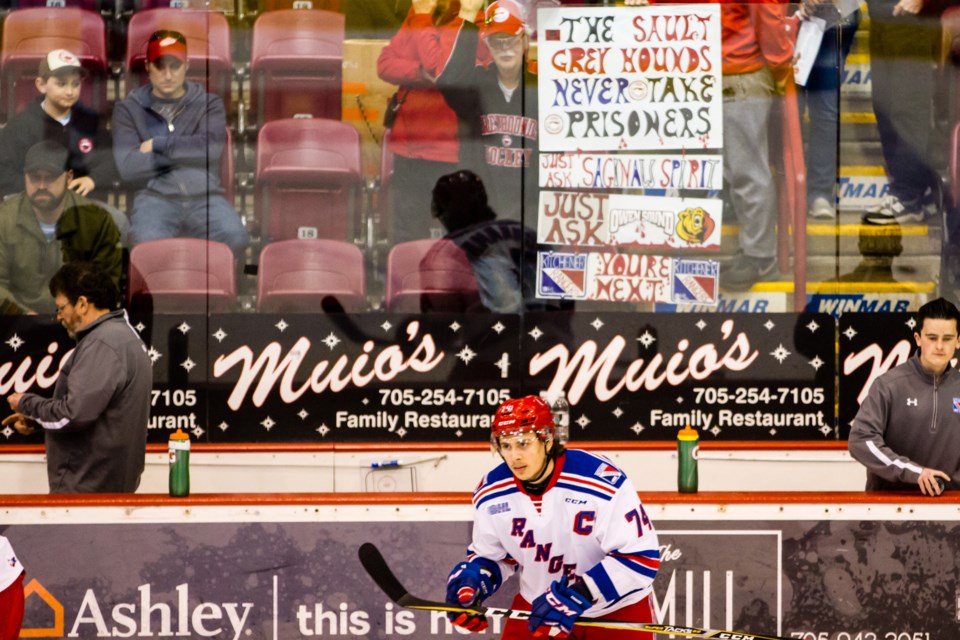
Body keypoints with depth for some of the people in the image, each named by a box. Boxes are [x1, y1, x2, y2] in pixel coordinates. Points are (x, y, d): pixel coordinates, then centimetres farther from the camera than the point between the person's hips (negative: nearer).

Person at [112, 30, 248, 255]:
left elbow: (212, 147, -4)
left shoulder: (209, 104, 17)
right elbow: (128, 168, -1)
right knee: (147, 243, -37)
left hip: (205, 196, 2)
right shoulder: (128, 109, 13)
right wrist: (188, 150, 1)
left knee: (235, 237, -31)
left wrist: (158, 144, 0)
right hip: (156, 196, -1)